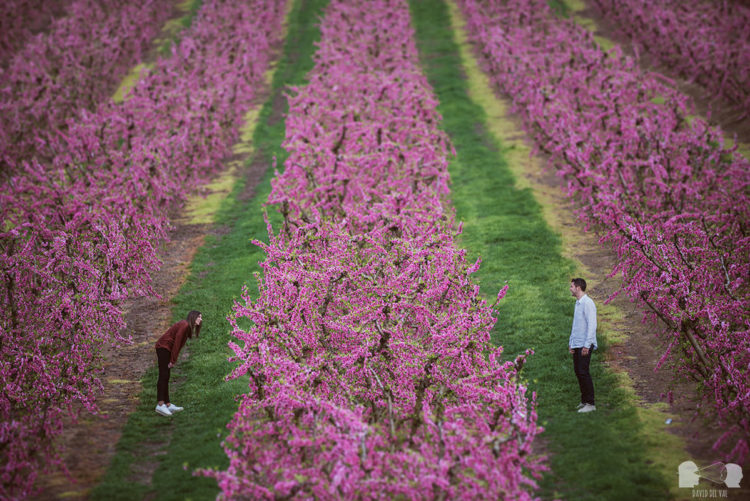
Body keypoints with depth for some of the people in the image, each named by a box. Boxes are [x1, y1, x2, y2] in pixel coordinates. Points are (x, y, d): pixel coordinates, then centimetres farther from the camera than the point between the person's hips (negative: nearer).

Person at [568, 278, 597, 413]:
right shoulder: (578, 303, 17)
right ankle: (584, 401, 17)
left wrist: (586, 345, -20)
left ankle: (590, 403, -6)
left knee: (583, 372, -10)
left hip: (585, 345, -9)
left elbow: (592, 325, -18)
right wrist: (571, 342, 21)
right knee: (578, 372, 10)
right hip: (576, 345, 9)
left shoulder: (587, 303, -13)